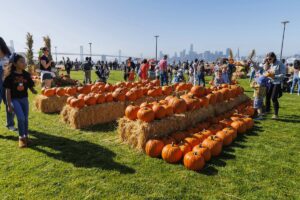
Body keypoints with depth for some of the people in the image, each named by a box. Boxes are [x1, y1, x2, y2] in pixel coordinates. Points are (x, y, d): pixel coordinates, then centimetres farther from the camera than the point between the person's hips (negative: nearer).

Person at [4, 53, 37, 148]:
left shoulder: (26, 74, -1)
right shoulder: (10, 75, -10)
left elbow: (30, 86, 6)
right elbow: (8, 91, -8)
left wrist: (33, 91, -19)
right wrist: (9, 105, -9)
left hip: (24, 99, 4)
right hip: (14, 99, -4)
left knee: (25, 119, 9)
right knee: (21, 118, -17)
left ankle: (25, 136, 27)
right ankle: (21, 137, 2)